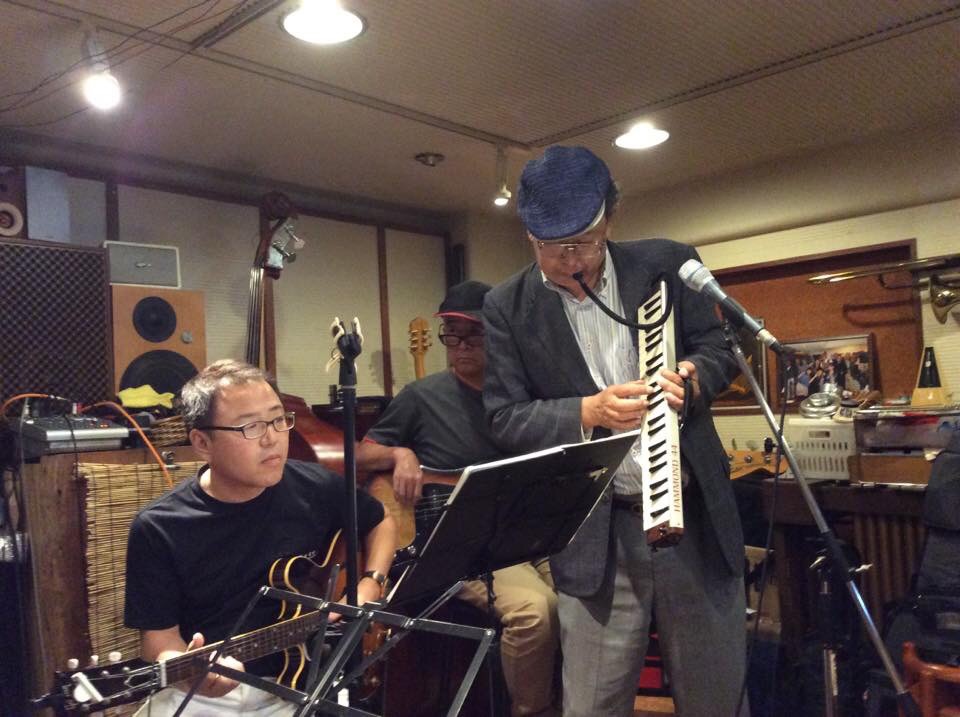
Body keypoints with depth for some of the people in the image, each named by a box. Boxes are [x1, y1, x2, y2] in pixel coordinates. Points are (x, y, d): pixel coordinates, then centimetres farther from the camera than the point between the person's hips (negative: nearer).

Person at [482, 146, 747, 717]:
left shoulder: (665, 264, 2)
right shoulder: (507, 307, -1)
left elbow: (719, 350, 6)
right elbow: (506, 419, -3)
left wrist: (689, 377, -17)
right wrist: (589, 411, -20)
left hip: (696, 515, 2)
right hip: (596, 534, -1)